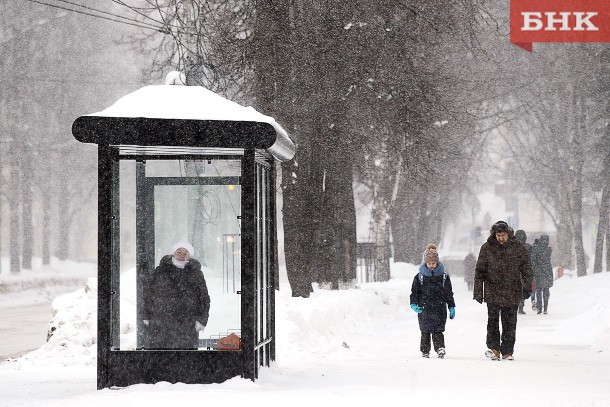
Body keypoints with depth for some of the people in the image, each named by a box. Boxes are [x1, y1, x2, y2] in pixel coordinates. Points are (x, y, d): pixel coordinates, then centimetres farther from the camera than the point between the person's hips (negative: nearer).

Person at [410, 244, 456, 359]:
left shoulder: (444, 276, 6)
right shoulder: (420, 277, 4)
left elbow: (449, 293, 11)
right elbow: (414, 291, 6)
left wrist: (451, 307, 10)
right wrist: (414, 304, -9)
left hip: (439, 308, -1)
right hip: (424, 309, 1)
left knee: (438, 330, -10)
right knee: (425, 331, 3)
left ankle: (440, 347, -16)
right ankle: (425, 351, 8)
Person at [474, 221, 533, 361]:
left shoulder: (517, 248, 2)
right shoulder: (487, 248, 1)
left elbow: (526, 268, 8)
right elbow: (480, 271, 6)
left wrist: (528, 287, 2)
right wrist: (478, 291, 3)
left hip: (512, 293, 1)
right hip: (493, 293, -1)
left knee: (510, 323, 3)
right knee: (493, 320, -9)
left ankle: (507, 351, 8)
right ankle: (494, 348, -8)